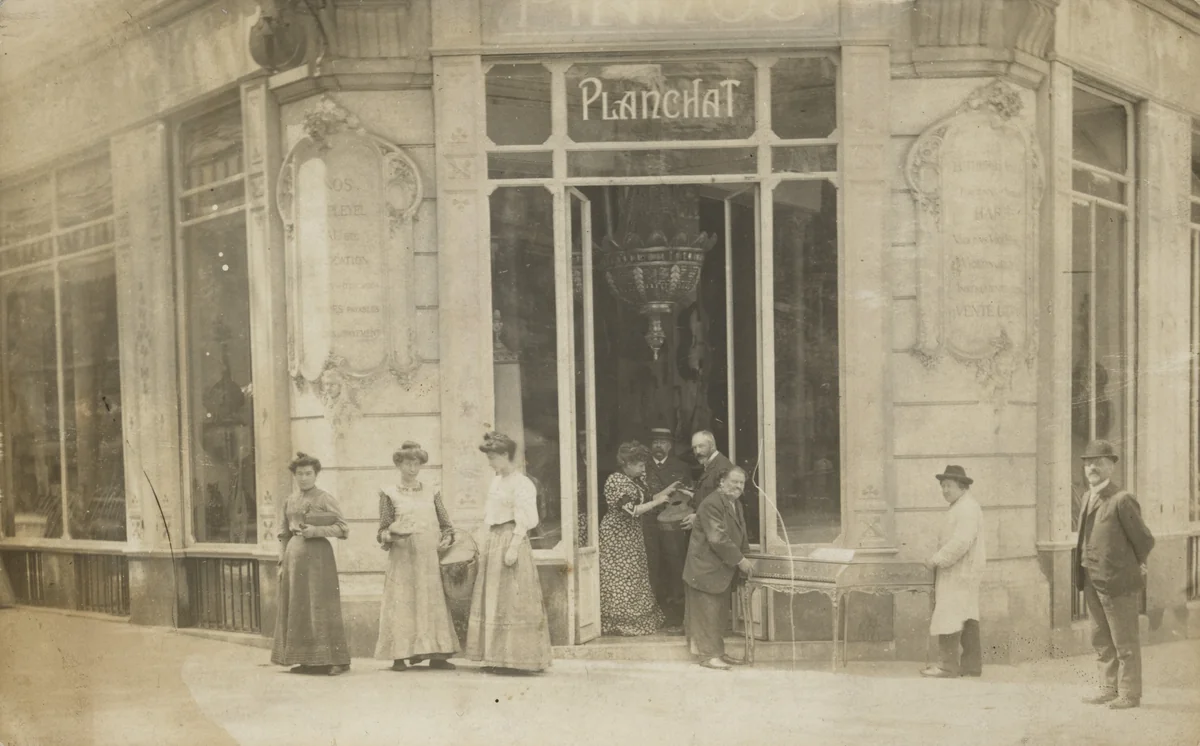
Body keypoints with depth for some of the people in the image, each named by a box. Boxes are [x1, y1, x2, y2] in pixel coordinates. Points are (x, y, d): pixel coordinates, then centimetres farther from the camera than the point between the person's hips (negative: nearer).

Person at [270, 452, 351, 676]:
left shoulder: (325, 499, -2)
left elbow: (343, 528, -4)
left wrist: (316, 530, -14)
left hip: (317, 555, -5)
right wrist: (282, 561, 10)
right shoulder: (290, 500, 12)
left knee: (321, 606, -6)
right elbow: (284, 533, 15)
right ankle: (307, 660, 11)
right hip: (295, 554, 5)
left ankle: (336, 659, -2)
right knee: (297, 608, 4)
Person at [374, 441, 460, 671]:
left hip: (429, 557, 3)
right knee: (402, 603, -6)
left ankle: (435, 653, 2)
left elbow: (446, 523, 16)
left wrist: (447, 537, -4)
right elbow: (383, 529, 4)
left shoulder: (432, 493, 13)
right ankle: (401, 654, -4)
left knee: (433, 601, -1)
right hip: (402, 557, -2)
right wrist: (390, 535, -17)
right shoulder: (389, 493, 6)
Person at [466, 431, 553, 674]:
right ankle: (497, 657, 15)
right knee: (493, 600, 10)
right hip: (494, 541, 9)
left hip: (511, 540, -9)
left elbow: (523, 521, -16)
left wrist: (513, 547, -23)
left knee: (512, 601, -8)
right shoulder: (496, 483, 16)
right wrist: (486, 547, 17)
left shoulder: (521, 483, -10)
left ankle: (516, 658, -5)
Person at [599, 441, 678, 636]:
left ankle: (634, 620, 20)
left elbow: (642, 502, 12)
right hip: (617, 537, -9)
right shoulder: (616, 481, -20)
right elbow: (631, 510, -27)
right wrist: (656, 502, -20)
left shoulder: (636, 479, 7)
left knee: (634, 577, 12)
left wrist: (666, 491, 4)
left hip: (632, 536, 9)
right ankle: (619, 622, 9)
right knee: (620, 578, -1)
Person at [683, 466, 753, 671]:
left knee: (720, 613, 12)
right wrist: (740, 560, -18)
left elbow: (739, 535, 20)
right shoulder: (711, 504, -19)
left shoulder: (736, 503, 13)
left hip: (723, 569, 9)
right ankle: (708, 655, 1)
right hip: (707, 568, -9)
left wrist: (745, 556, 5)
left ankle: (717, 652, 19)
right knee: (707, 612, -4)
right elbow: (718, 538, -23)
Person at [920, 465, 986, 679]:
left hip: (959, 572, -11)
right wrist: (939, 559, 12)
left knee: (948, 617, -10)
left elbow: (961, 543, -24)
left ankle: (949, 666, -8)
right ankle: (972, 664, 18)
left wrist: (937, 559, -20)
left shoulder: (967, 508, -16)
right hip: (961, 571, 11)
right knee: (967, 617, 13)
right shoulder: (960, 507, 18)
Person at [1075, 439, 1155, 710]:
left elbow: (1145, 540, -11)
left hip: (1117, 582, -8)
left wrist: (1132, 567, 2)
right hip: (1092, 582, 8)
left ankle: (1129, 694, 15)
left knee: (1124, 642, 4)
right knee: (1101, 640, 17)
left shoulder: (1122, 500, -17)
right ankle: (1110, 688, 29)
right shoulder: (1088, 497, 7)